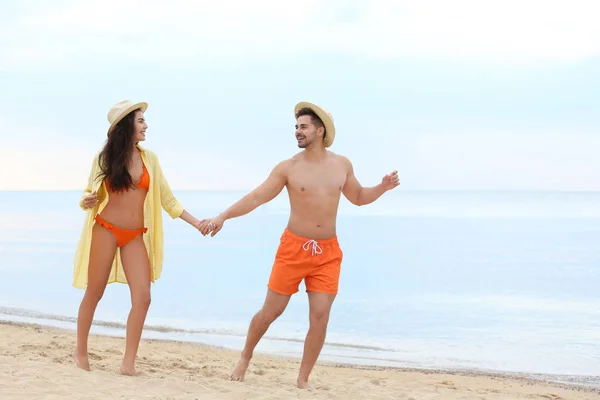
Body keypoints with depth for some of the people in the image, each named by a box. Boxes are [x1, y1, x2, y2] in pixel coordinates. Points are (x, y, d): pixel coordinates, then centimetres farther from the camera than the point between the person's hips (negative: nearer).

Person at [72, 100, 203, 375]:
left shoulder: (149, 159, 4)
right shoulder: (104, 158, -2)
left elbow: (167, 199, 8)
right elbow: (90, 194, 7)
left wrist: (196, 223, 4)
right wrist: (87, 201, -18)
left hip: (136, 236, 3)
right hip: (106, 230, -2)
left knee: (142, 297, -10)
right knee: (94, 294, 5)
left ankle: (128, 363, -3)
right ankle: (80, 351, 23)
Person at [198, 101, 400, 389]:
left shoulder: (342, 165, 4)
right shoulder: (288, 168, -6)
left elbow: (358, 197, 19)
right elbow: (256, 198, -8)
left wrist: (383, 187, 1)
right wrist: (222, 216, -18)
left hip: (328, 252, 2)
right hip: (293, 248, -2)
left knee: (320, 317, -5)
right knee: (271, 311, 4)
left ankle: (303, 380, 7)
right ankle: (245, 357, 29)